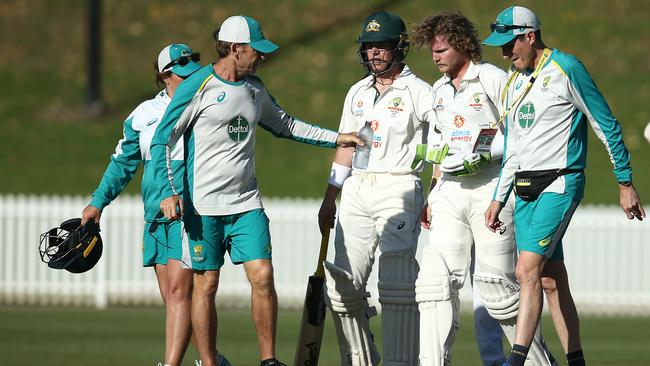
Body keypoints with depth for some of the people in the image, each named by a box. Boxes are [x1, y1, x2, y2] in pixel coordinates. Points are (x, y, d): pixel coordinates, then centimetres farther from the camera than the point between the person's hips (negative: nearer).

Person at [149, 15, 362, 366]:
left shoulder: (254, 88, 11)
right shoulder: (198, 87, -8)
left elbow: (284, 124, 29)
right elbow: (161, 141, -7)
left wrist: (336, 138, 25)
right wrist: (169, 192, -17)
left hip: (247, 203, 5)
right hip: (204, 205, -5)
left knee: (262, 276, -7)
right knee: (205, 285, -1)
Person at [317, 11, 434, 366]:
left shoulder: (418, 92, -2)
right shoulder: (357, 93, 16)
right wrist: (330, 199, 19)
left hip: (398, 190, -6)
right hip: (356, 190, 6)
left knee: (397, 284, -14)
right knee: (343, 283, 1)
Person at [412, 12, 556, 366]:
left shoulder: (493, 79, -5)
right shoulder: (439, 90, 17)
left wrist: (485, 153, -18)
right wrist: (432, 197, 19)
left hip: (491, 189, -6)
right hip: (450, 194, 6)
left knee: (495, 283, -5)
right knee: (437, 278, -8)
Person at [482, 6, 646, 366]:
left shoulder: (566, 69, -8)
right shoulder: (513, 81, 15)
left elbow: (607, 127, -5)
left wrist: (625, 184, -4)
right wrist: (498, 199, 18)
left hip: (560, 184, -8)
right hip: (524, 188, 8)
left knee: (528, 270, -19)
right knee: (551, 280, 6)